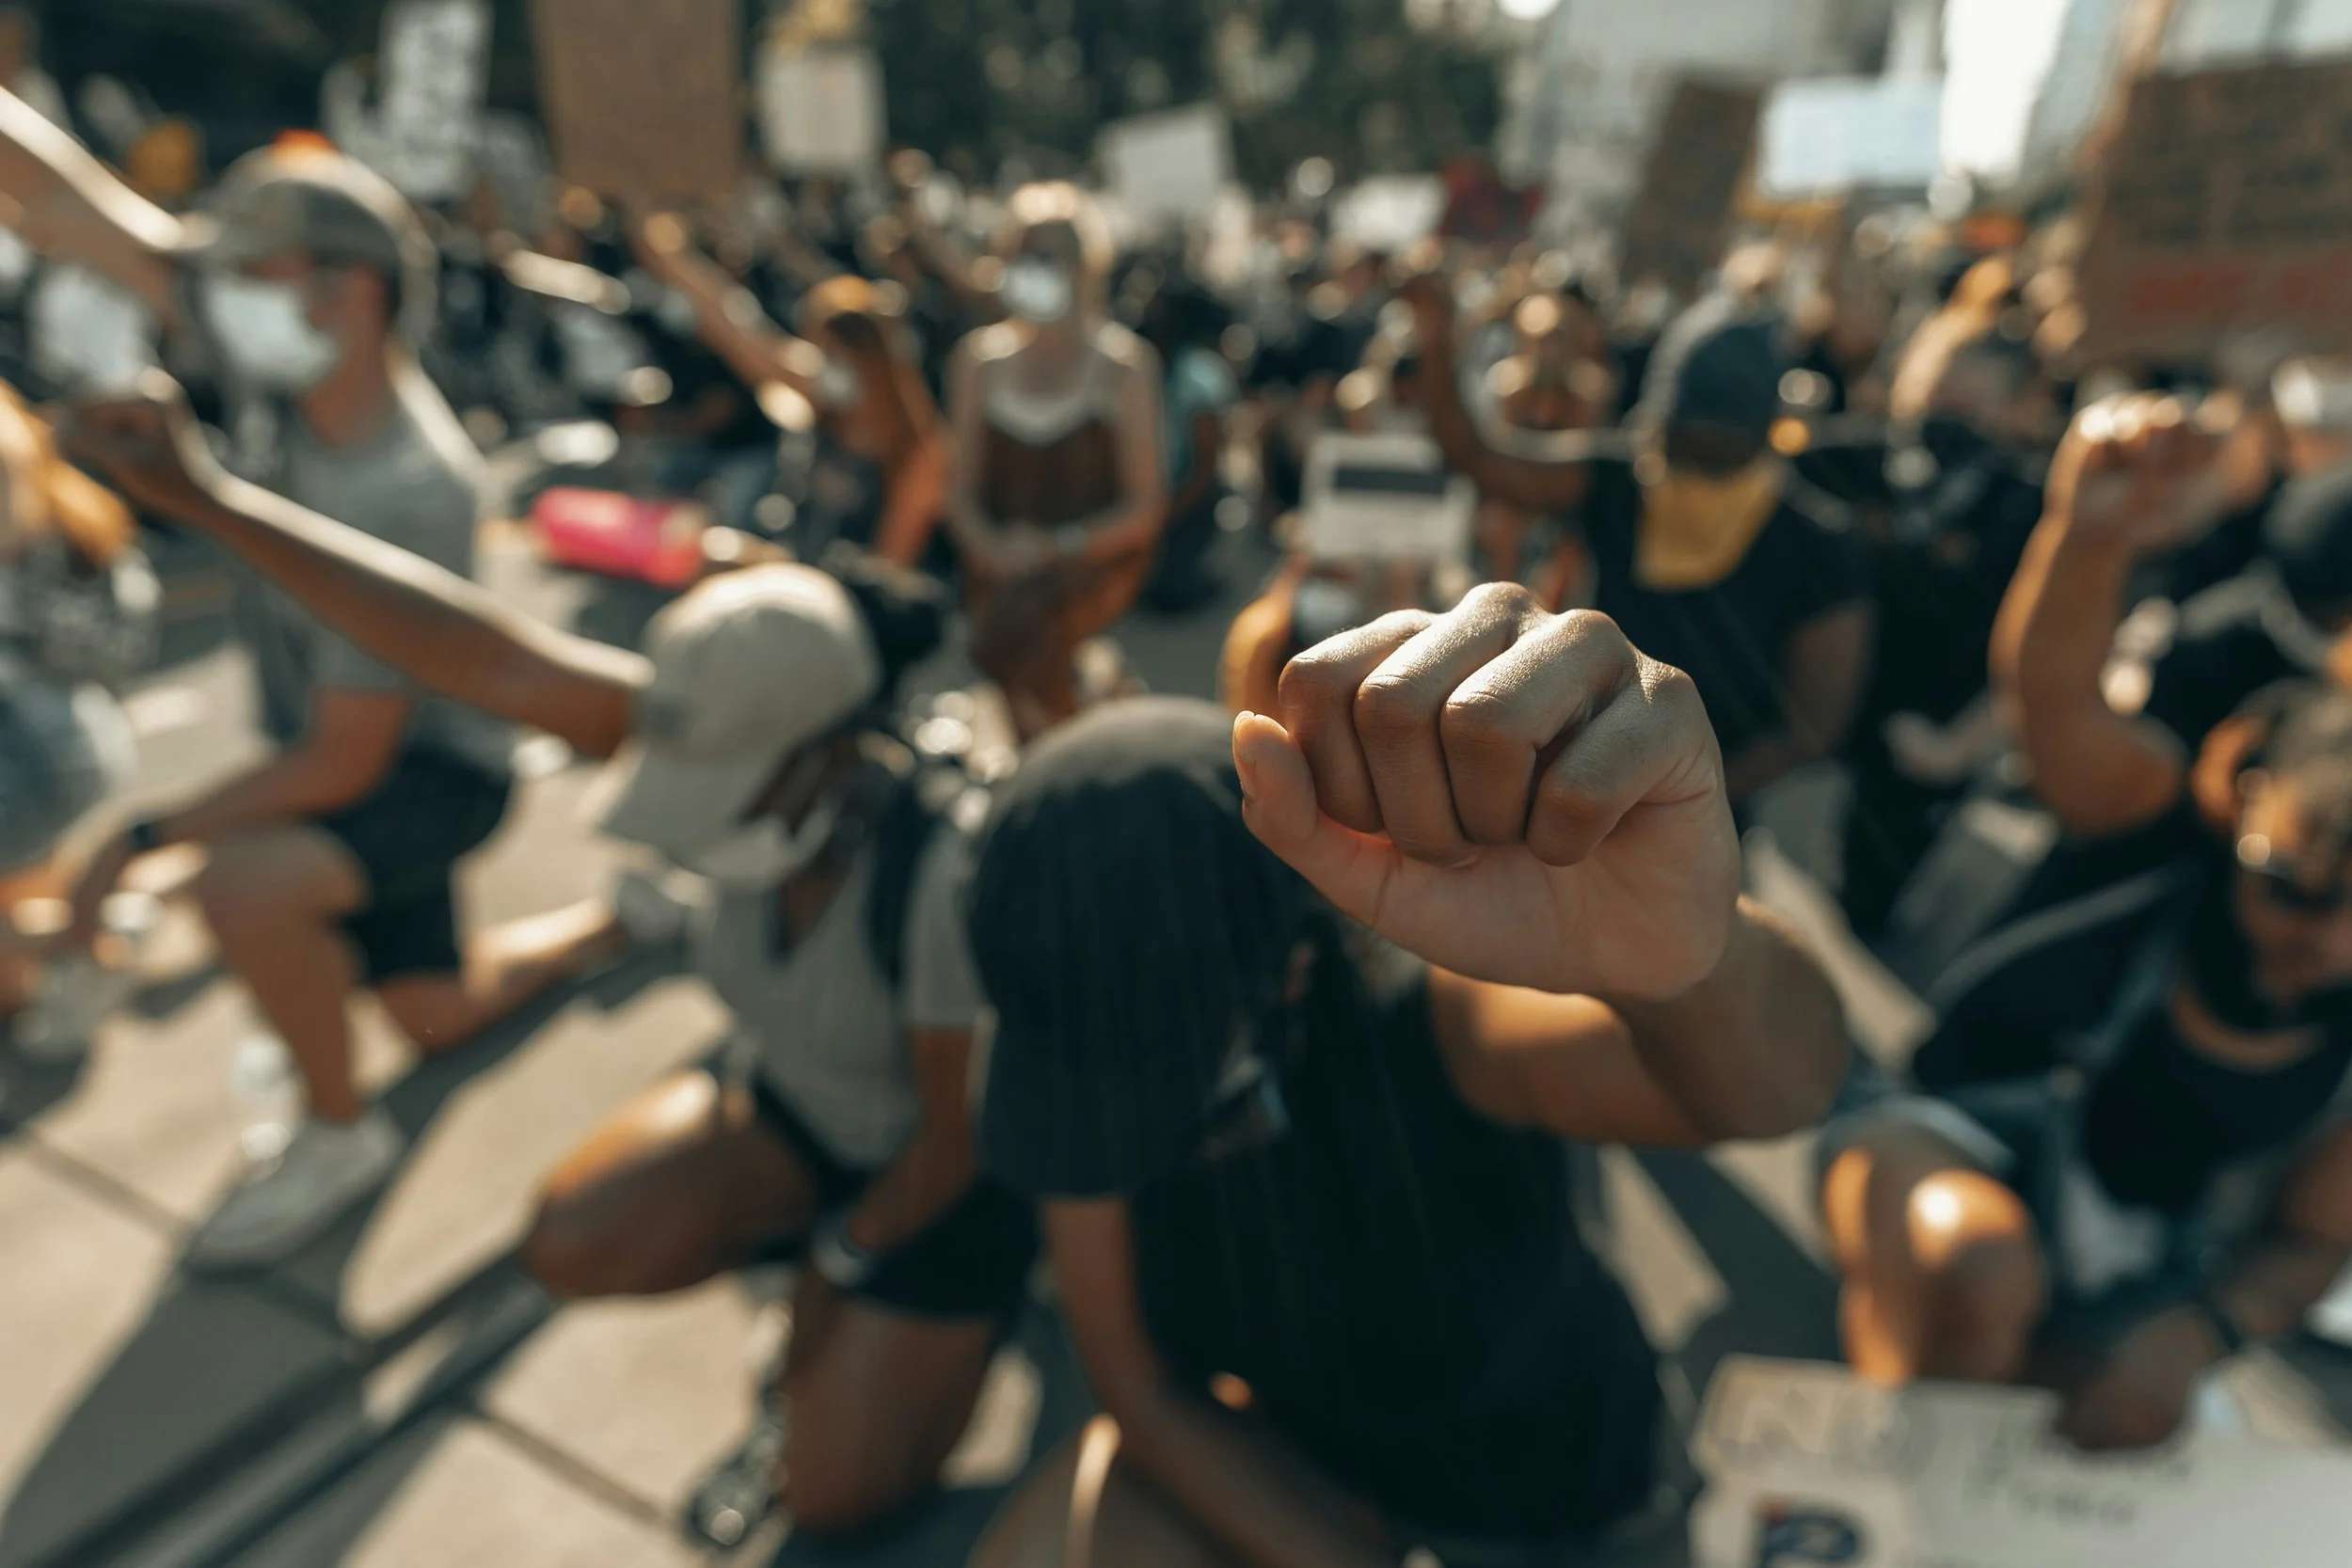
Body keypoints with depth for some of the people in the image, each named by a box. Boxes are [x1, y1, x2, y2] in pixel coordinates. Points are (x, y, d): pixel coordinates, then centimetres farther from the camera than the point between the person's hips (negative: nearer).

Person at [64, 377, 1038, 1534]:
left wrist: (844, 1263, -8)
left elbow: (958, 1130, -25)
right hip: (789, 1099, 5)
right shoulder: (743, 743, -24)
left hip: (942, 1169, -5)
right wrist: (210, 499, -29)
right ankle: (802, 1239, 15)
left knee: (835, 1490, 0)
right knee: (577, 1245, -10)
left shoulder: (948, 875, -40)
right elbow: (485, 659, -26)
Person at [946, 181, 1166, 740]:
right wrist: (990, 547, -12)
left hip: (1099, 557, -4)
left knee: (1021, 620, -32)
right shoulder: (979, 359, 10)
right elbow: (962, 490, 10)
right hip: (1003, 559, 4)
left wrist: (1059, 547, -17)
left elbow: (1145, 506, -4)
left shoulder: (1124, 362, -1)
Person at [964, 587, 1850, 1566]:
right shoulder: (1101, 1031, -22)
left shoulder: (1431, 1001, -34)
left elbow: (1775, 1077, -53)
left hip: (1533, 1459, 0)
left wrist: (1682, 946, -73)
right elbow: (1145, 1385, -15)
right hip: (1279, 1440, 1)